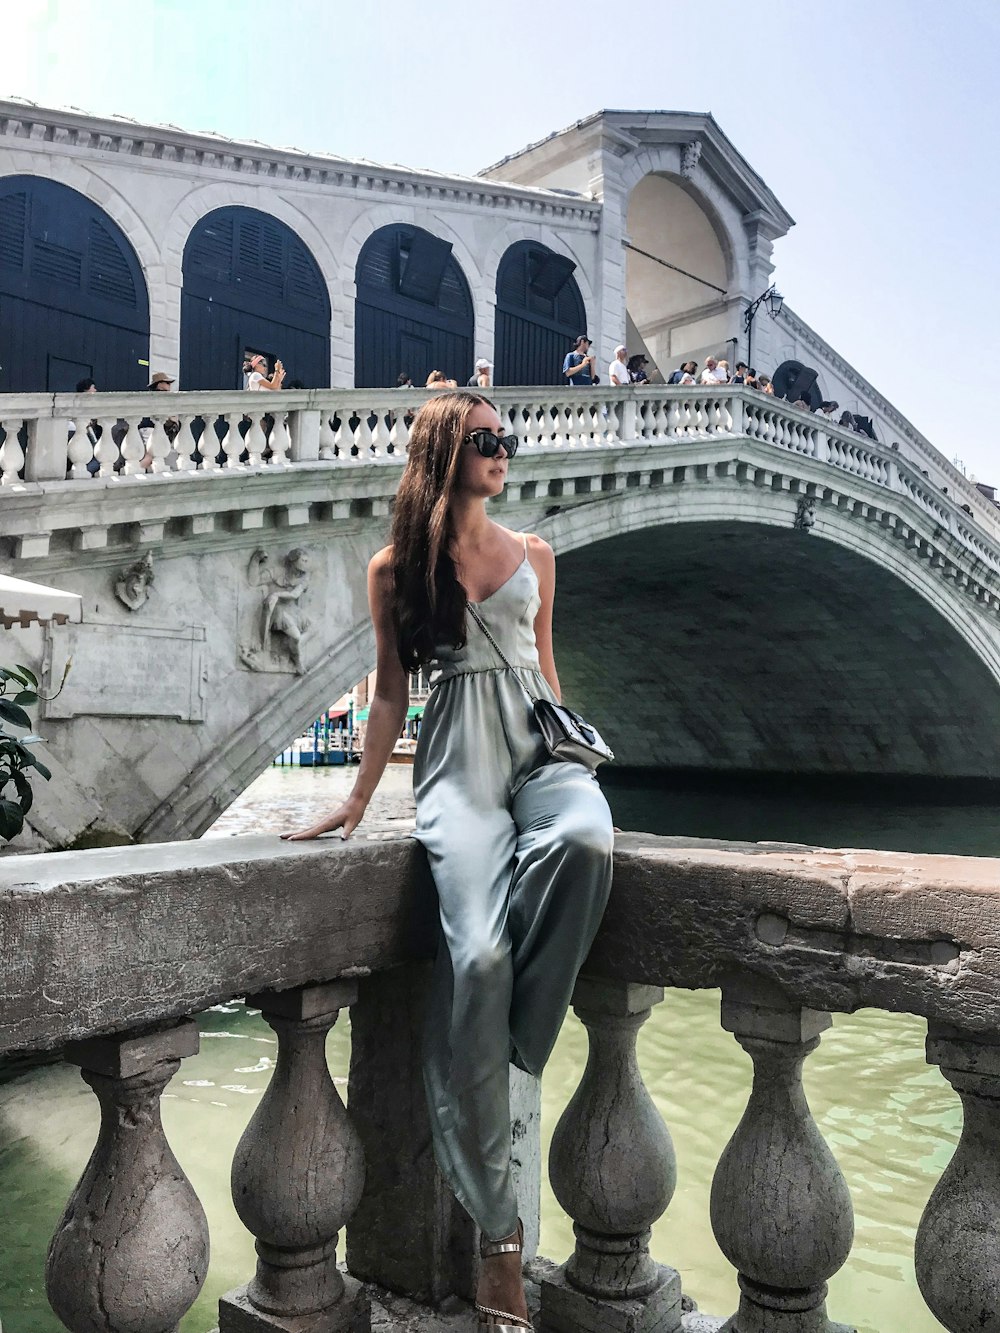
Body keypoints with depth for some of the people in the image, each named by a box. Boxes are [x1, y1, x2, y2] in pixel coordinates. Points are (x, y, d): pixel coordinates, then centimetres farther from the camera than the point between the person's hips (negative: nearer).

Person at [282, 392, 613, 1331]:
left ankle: (515, 1038, -14)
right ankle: (496, 1229, -13)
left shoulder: (533, 555, 17)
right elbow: (390, 691, 10)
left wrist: (573, 742, 14)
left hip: (538, 747, 3)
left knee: (586, 839, -36)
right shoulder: (394, 568, 9)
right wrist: (356, 802, 8)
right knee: (476, 953, -24)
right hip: (457, 765, -3)